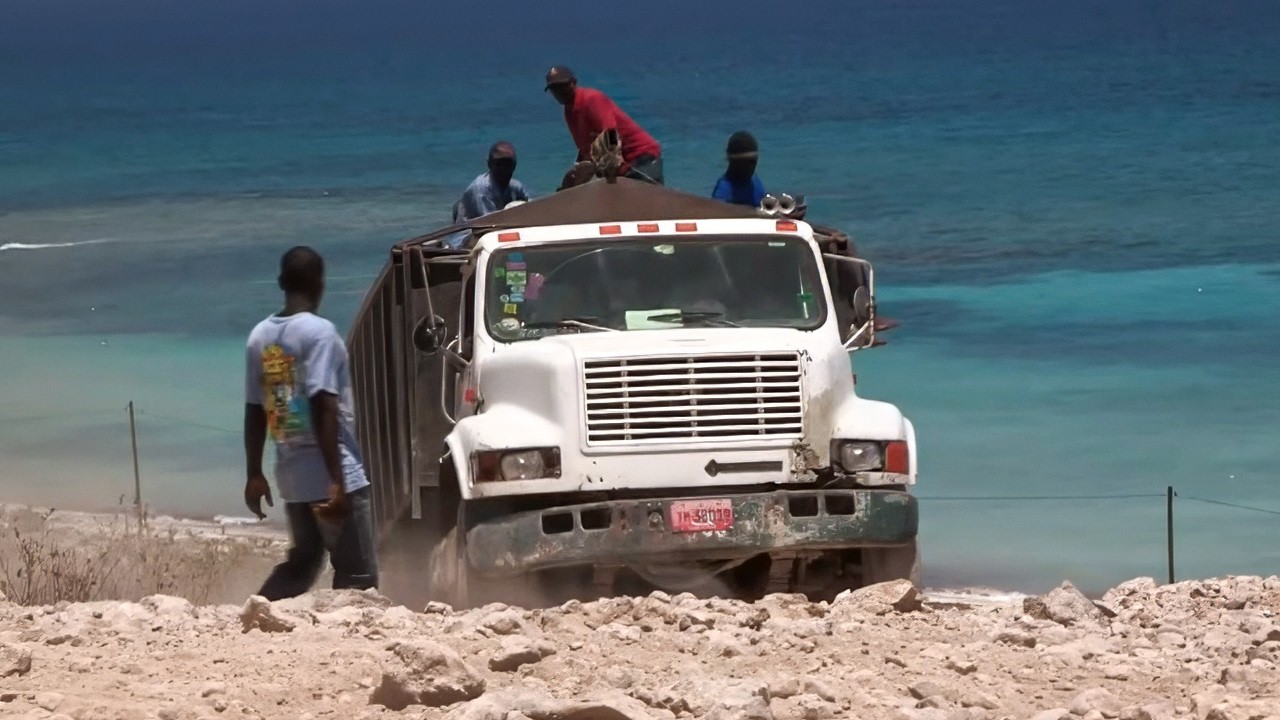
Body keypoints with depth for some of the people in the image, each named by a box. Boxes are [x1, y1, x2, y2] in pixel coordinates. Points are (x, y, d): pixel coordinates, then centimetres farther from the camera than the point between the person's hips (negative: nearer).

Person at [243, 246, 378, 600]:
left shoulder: (259, 336, 6)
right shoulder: (319, 332, -13)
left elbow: (255, 411, 10)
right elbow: (324, 409, -19)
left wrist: (254, 474, 18)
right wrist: (337, 480, -20)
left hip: (292, 476, 7)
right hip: (330, 474, -7)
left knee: (302, 562, 20)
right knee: (358, 574, -1)